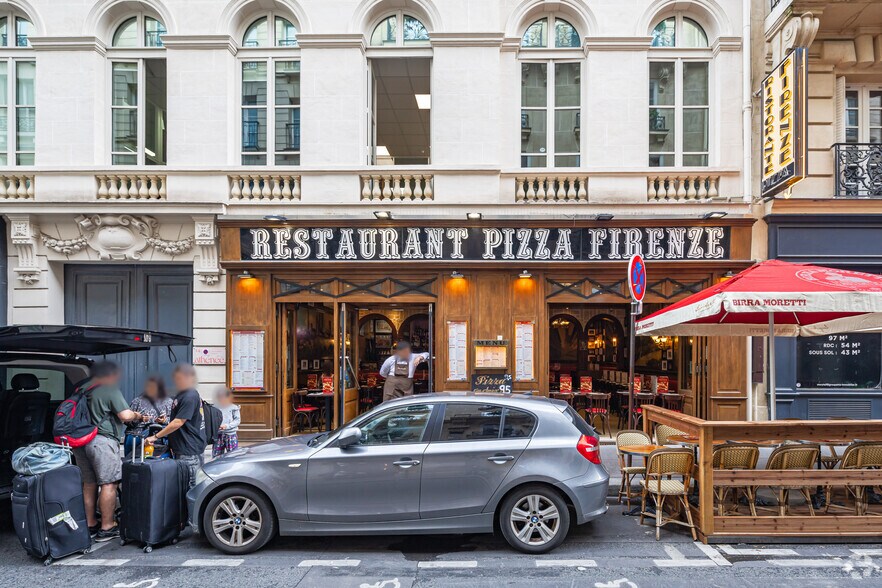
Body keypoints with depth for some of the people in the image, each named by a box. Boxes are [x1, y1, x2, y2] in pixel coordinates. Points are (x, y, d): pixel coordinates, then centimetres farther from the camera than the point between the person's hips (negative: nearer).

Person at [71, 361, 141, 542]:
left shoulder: (81, 390, 16)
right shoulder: (110, 391, -7)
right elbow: (125, 415, -14)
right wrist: (137, 415, 5)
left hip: (81, 442, 8)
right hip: (102, 440, -8)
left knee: (89, 484, 16)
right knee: (109, 484, -4)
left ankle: (90, 524, 23)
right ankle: (107, 528, -2)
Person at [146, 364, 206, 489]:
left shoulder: (190, 396, -18)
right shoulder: (181, 394, 14)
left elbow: (178, 422, -19)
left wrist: (156, 436, -14)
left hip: (189, 452, -10)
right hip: (182, 450, 10)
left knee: (188, 487, -5)